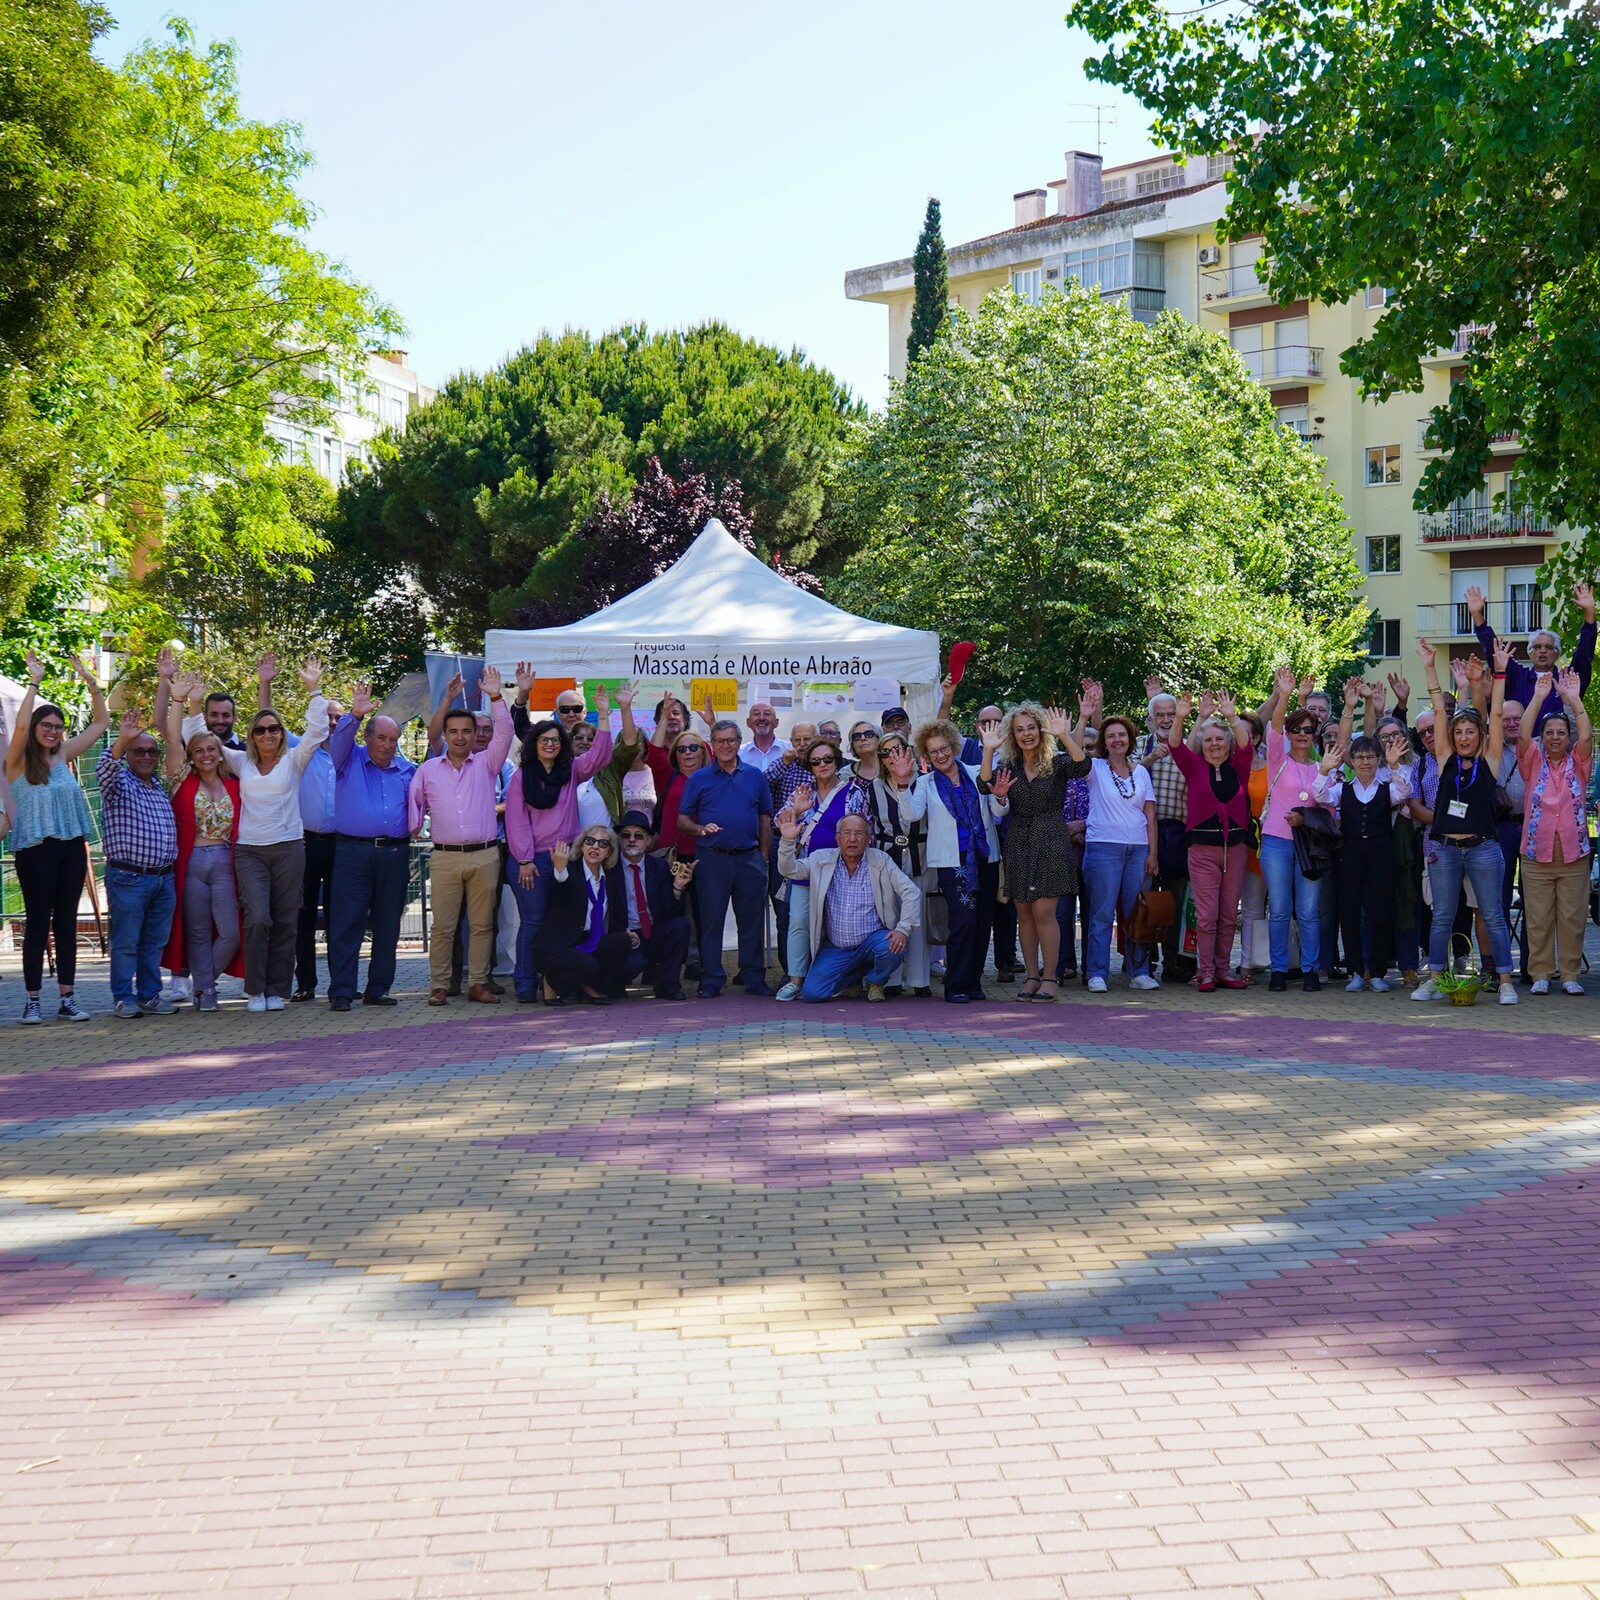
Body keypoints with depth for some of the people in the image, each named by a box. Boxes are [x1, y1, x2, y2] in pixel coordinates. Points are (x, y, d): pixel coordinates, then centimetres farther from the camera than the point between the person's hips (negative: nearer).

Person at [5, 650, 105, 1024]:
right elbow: (21, 724, -21)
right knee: (38, 922, -1)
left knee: (67, 923, 7)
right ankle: (32, 1001, 5)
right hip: (36, 849, -5)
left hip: (71, 847, 5)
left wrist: (91, 683, 5)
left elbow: (101, 723, 15)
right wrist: (34, 681, -18)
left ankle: (66, 999, 11)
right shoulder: (19, 760, -2)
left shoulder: (63, 755, 10)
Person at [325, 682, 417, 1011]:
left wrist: (415, 825, 8)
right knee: (346, 924, -7)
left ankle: (378, 989, 14)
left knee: (388, 926, 6)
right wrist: (355, 715, -26)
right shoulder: (350, 760, 8)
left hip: (395, 854, 3)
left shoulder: (407, 769, 16)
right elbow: (338, 739, -11)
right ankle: (341, 992, -5)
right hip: (352, 851, -3)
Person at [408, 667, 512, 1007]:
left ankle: (478, 983, 10)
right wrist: (413, 829, 2)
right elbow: (414, 802, 17)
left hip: (484, 855, 0)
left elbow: (504, 734, -3)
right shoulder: (428, 770, 12)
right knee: (442, 926, -1)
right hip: (445, 856, 0)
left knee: (482, 924, 3)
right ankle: (438, 986, 4)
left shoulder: (486, 764, 9)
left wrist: (496, 698, -12)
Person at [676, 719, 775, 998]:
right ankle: (711, 981, 6)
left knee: (752, 920, 4)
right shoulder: (699, 779, 6)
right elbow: (682, 820, 5)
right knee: (711, 920, 0)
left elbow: (765, 819, 13)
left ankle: (754, 978, 12)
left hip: (749, 859, 2)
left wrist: (763, 856, 6)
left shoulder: (755, 776, 11)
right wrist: (701, 829, -15)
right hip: (712, 858, -1)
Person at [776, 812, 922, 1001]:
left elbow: (911, 892, -8)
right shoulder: (822, 860, 1)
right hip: (836, 949, 2)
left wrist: (903, 929, -22)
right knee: (811, 992, -14)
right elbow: (789, 870, -4)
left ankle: (876, 982, 3)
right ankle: (855, 976, 19)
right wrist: (788, 840, -22)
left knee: (893, 948, -34)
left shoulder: (880, 861, -4)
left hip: (872, 940, -2)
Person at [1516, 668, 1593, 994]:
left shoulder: (1578, 763, 7)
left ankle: (1570, 975, 9)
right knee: (1538, 918, 1)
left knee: (1572, 918, 1)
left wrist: (1574, 699, -17)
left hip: (1574, 853, 0)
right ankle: (1541, 974, 8)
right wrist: (1538, 698, -17)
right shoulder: (1533, 763, 7)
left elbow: (1587, 736, -10)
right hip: (1537, 853, 0)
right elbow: (1524, 735, -9)